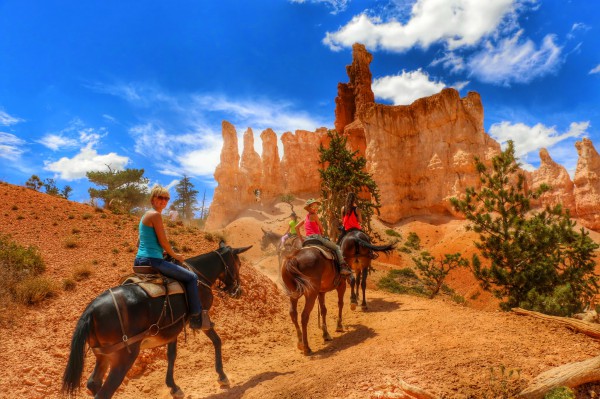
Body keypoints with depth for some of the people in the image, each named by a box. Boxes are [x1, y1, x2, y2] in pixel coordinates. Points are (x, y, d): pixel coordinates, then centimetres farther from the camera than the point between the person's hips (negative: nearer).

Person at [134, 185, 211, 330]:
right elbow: (163, 242, -14)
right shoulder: (155, 215, -12)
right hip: (152, 261, -10)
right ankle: (197, 318, -2)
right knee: (192, 277, -6)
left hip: (139, 261, 10)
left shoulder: (146, 215, 17)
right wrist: (175, 256, 1)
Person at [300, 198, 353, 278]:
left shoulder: (306, 217, 15)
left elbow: (296, 227, 16)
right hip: (316, 237, -8)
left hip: (307, 239, 8)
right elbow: (321, 228, -2)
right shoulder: (314, 215, -5)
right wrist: (322, 235, 17)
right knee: (337, 248, -2)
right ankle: (343, 267, -14)